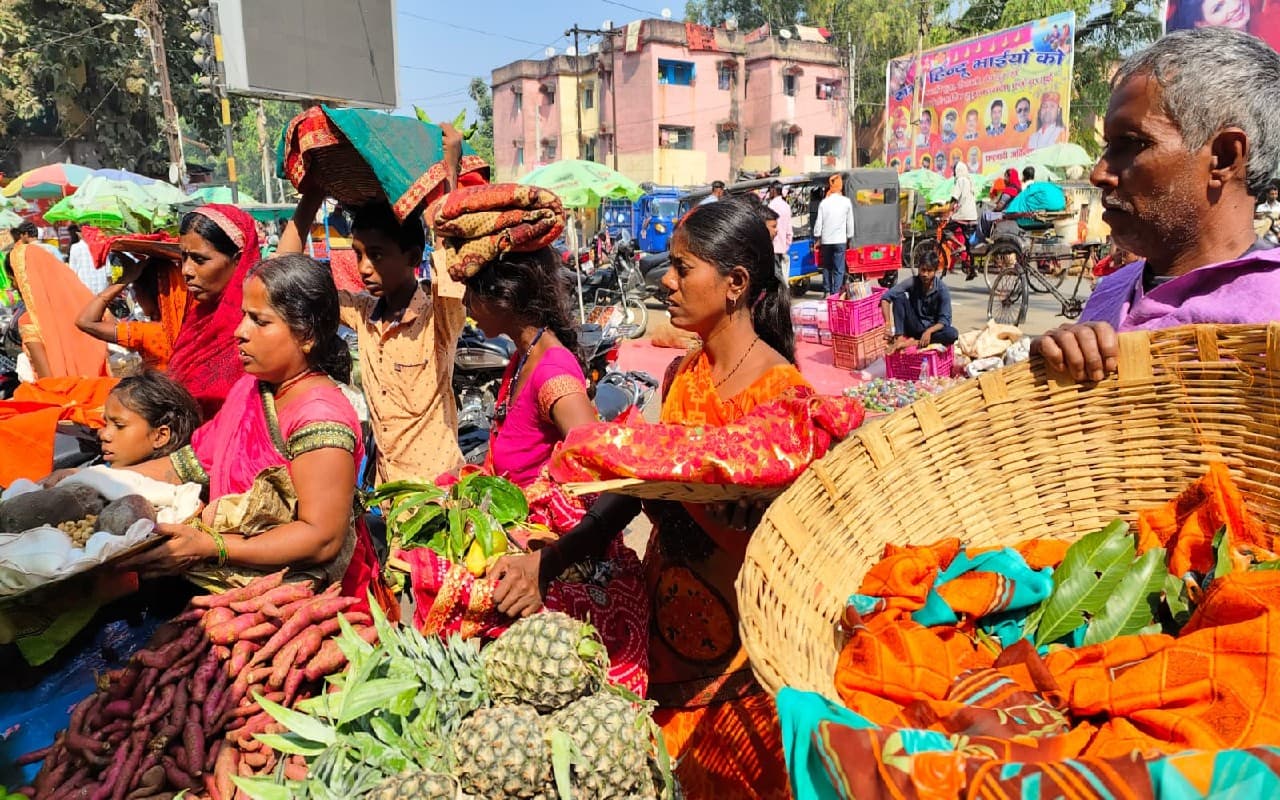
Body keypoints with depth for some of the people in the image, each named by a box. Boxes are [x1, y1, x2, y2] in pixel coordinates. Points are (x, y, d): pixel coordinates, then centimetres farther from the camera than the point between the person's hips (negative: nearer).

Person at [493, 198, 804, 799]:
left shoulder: (782, 391, -18)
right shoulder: (682, 376, 3)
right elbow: (638, 489, -2)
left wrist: (687, 491, -31)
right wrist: (549, 561, -11)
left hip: (735, 634, -5)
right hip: (666, 609, 6)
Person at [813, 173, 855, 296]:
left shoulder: (823, 202, 1)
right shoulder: (846, 202, -1)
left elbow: (819, 222, 1)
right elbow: (850, 222, 4)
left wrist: (817, 238, 10)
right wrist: (849, 237, 15)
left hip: (826, 240, 2)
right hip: (840, 240, -2)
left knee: (826, 267, 14)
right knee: (839, 268, 0)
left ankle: (827, 292, 17)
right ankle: (835, 293, -5)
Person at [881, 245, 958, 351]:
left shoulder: (942, 289, -14)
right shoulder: (912, 282, -13)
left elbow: (945, 320, -16)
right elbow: (886, 297, -22)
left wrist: (929, 331, -35)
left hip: (933, 328, 0)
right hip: (913, 327, 0)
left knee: (952, 333, -31)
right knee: (900, 296, -20)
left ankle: (913, 342, -29)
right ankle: (899, 338, -26)